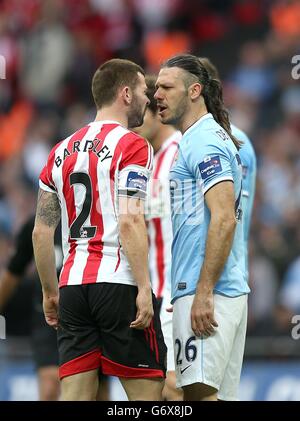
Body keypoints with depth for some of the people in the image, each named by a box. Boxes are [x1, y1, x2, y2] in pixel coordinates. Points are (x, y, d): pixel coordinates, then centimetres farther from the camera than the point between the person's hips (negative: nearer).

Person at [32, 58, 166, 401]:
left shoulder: (61, 152, 16)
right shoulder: (132, 146, -5)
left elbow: (41, 232, 15)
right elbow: (130, 221, -16)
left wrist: (50, 292, 23)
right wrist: (144, 288, -17)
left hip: (73, 285, 6)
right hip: (120, 283, -6)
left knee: (75, 396, 3)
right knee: (146, 392, -1)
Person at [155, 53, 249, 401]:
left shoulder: (205, 141, -10)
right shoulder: (200, 140, 22)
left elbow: (224, 219, -20)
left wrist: (204, 293, -22)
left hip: (208, 294, -10)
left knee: (199, 392, -14)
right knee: (217, 394, 8)